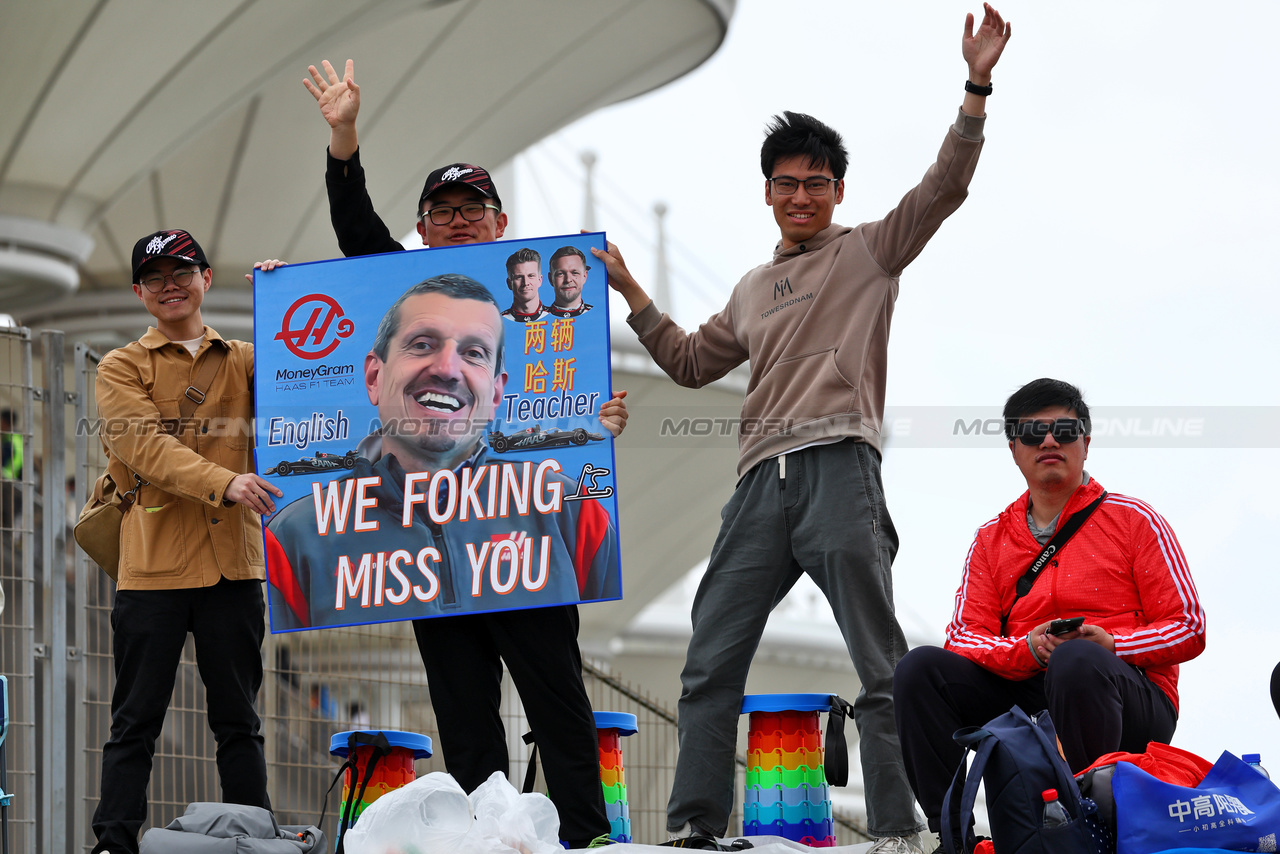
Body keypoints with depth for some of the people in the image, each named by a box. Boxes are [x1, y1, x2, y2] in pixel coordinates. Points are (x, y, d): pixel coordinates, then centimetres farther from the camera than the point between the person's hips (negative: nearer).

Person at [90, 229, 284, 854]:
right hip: (151, 565, -2)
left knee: (238, 720, 7)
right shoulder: (121, 369, 6)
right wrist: (224, 483, -25)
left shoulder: (244, 360, 16)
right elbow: (146, 445, -10)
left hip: (232, 562, 2)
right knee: (136, 720, -1)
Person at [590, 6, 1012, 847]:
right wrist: (631, 294, 30)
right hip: (762, 481, 6)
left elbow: (944, 187, -1)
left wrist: (976, 90, -12)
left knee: (881, 666, -11)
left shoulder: (869, 252, 11)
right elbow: (693, 363, 36)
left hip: (838, 466, -6)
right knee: (710, 665, 1)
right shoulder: (754, 290, 27)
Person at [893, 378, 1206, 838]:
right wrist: (1026, 649, -15)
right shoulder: (992, 538, 17)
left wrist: (1112, 644, -16)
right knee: (919, 669, -15)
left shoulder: (1136, 522, 6)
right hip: (1025, 689, 4)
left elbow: (1189, 629, 2)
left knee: (1076, 660, -38)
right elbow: (964, 635, 6)